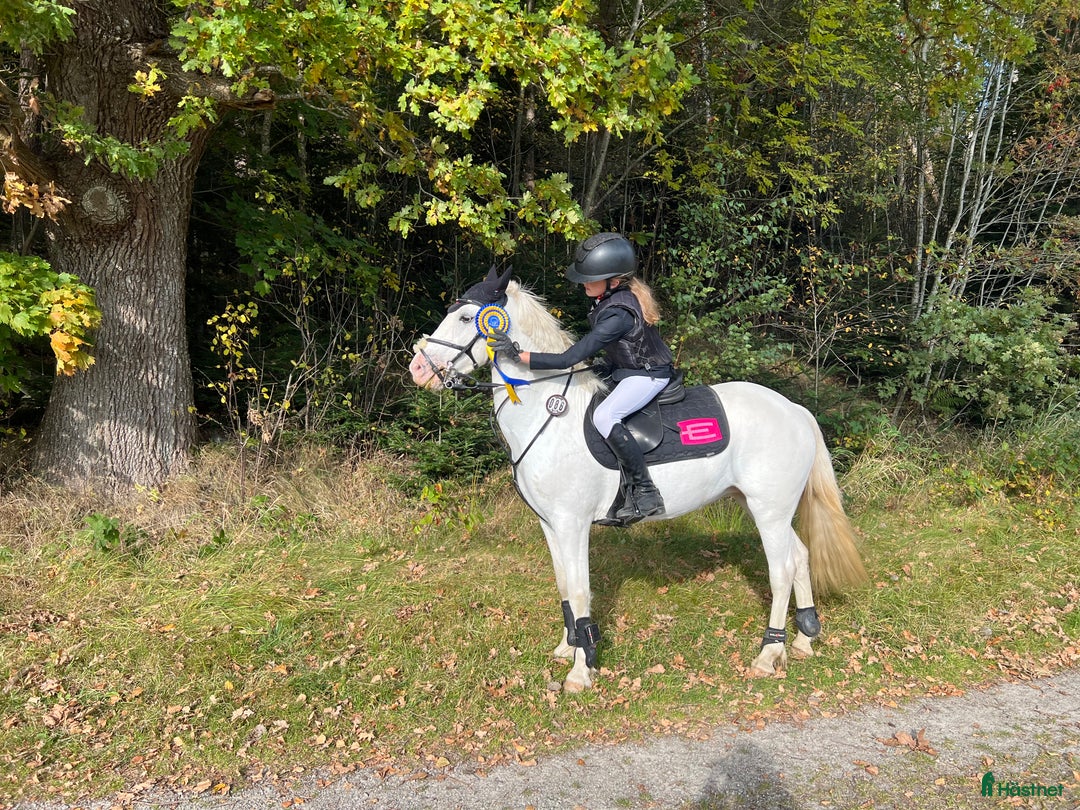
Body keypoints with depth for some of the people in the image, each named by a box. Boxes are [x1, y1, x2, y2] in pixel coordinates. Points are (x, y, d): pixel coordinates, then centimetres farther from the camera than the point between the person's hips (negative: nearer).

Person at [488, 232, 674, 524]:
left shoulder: (618, 315, -32)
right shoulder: (617, 294, -5)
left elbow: (568, 360, -32)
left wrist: (518, 355, -33)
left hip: (648, 375, -11)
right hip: (627, 368, 11)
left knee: (604, 415, -32)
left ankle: (646, 493, -23)